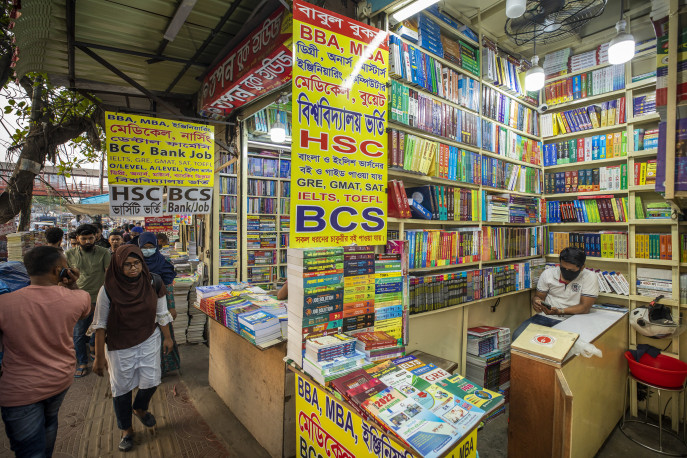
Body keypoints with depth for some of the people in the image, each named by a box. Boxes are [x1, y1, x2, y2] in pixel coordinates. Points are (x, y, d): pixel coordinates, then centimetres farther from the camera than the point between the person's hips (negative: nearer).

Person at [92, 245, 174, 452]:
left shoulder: (153, 283, -11)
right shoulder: (109, 289, -17)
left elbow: (161, 314, 1)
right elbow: (101, 325, -8)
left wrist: (167, 338, 6)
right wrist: (99, 356, -5)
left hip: (149, 340, 2)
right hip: (120, 346, -1)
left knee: (151, 381, 4)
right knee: (122, 388, 10)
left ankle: (140, 408, 41)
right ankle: (126, 430, 36)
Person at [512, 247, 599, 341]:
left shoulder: (589, 277, -4)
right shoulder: (548, 273, 4)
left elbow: (585, 307, -10)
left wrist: (559, 311, -24)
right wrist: (536, 301, -14)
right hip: (545, 317, 2)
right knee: (517, 336, -21)